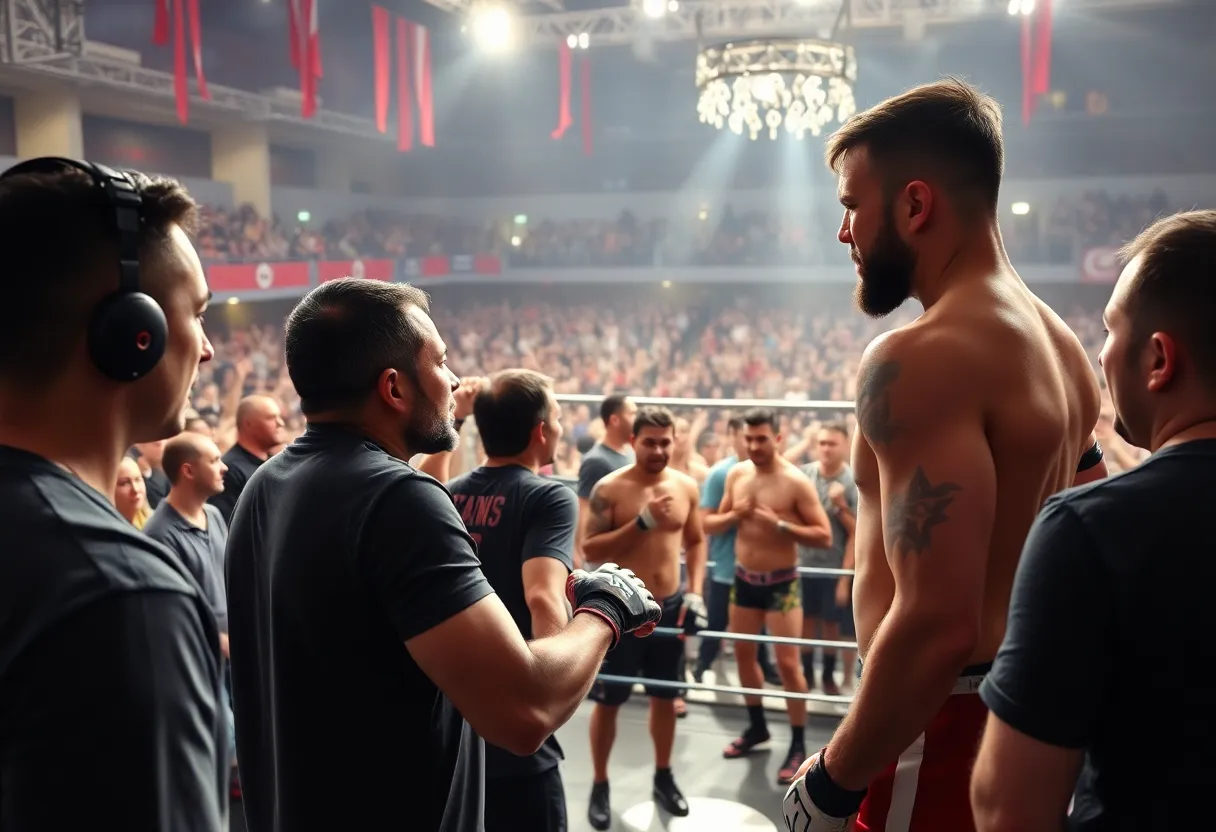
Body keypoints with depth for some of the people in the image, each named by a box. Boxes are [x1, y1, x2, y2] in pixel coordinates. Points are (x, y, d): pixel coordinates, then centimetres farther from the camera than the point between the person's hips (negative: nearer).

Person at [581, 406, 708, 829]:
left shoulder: (686, 487, 1)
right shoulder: (609, 488, -13)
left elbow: (696, 541, 10)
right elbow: (590, 548, -17)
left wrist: (695, 592, 0)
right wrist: (642, 522, -24)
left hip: (670, 607, 4)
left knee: (666, 698, 16)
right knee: (607, 701, 6)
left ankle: (663, 777, 34)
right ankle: (599, 785, 23)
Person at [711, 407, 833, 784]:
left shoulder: (796, 482, -15)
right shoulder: (736, 474, 1)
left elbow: (824, 536, -16)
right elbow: (713, 523, 9)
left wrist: (779, 524, -27)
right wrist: (734, 515, -12)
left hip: (782, 582, -6)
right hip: (743, 578, 6)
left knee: (788, 663, -4)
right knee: (743, 654, 16)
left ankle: (798, 745, 10)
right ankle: (757, 727, 35)